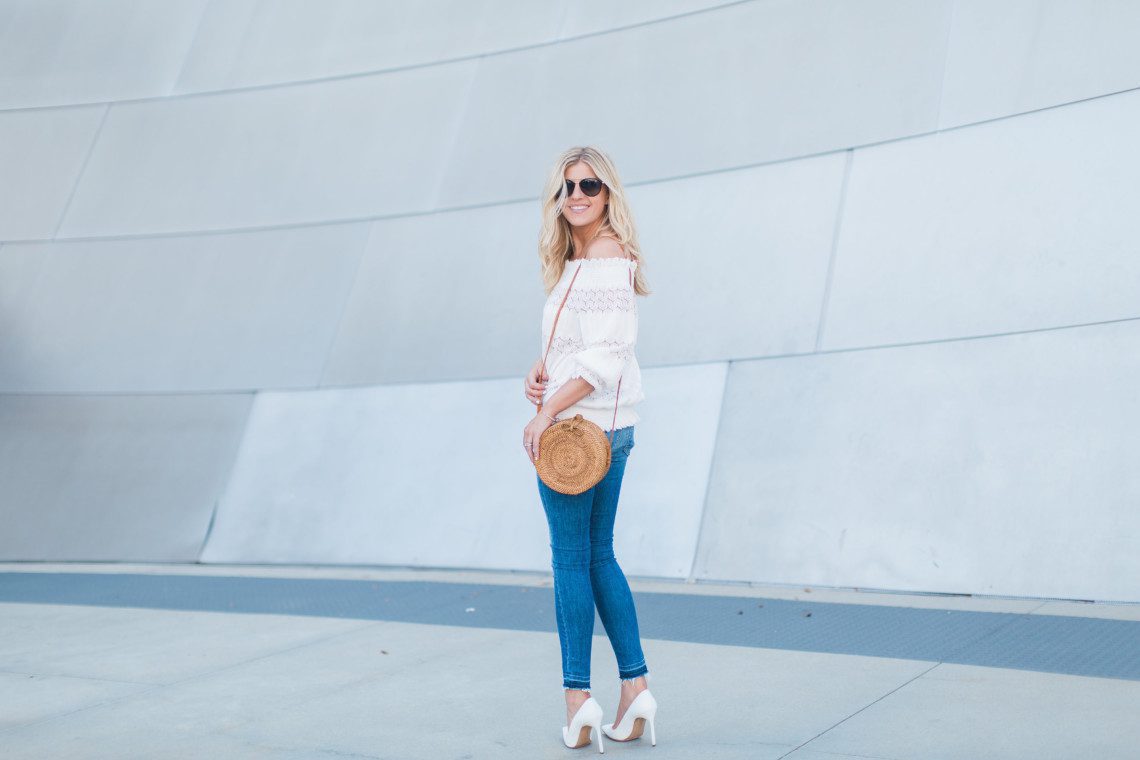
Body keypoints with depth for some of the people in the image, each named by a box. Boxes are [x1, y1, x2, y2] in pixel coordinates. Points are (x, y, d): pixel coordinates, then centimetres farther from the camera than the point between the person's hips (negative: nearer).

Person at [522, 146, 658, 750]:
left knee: (571, 558, -2)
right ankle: (635, 688, 18)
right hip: (611, 429, 10)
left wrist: (547, 413, -18)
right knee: (597, 554, 14)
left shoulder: (604, 258, -14)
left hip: (577, 427, -10)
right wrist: (540, 373, 3)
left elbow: (604, 357, -21)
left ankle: (578, 696, 4)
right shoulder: (576, 260, 16)